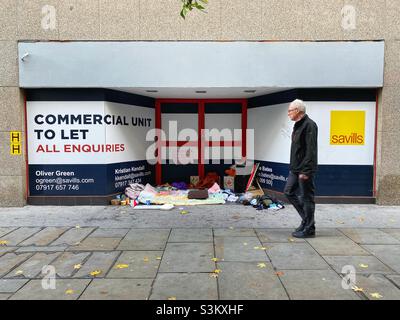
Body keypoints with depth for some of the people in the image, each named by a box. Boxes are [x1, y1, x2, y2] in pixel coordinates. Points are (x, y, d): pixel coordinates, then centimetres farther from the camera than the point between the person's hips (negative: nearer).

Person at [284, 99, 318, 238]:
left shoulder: (309, 125, -15)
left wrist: (305, 170, -23)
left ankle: (309, 229, 11)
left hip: (305, 170, -10)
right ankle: (306, 218, 25)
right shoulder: (298, 125, 16)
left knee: (306, 198, -1)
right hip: (295, 169, 10)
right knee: (289, 192, 13)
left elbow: (311, 151, -21)